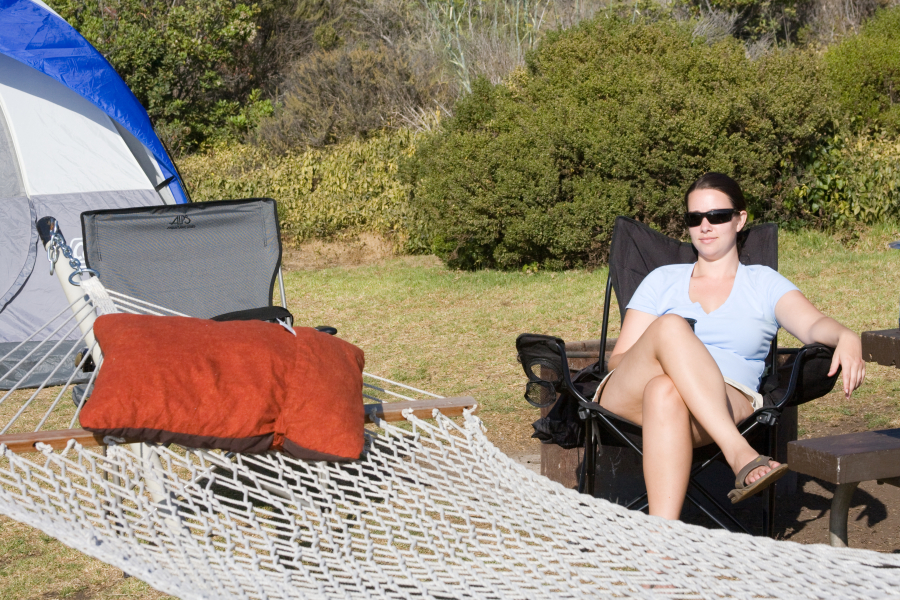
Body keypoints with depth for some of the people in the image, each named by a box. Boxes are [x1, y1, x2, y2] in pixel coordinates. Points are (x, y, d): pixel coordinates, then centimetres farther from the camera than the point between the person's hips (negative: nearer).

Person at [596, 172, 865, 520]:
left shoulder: (764, 284, 20)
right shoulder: (663, 280, 25)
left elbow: (813, 325, 0)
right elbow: (617, 359, 17)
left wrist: (846, 337, -25)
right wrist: (658, 356, -7)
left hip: (725, 405, -1)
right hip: (630, 397, 2)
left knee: (666, 394, -39)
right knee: (670, 326, -32)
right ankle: (740, 455, -45)